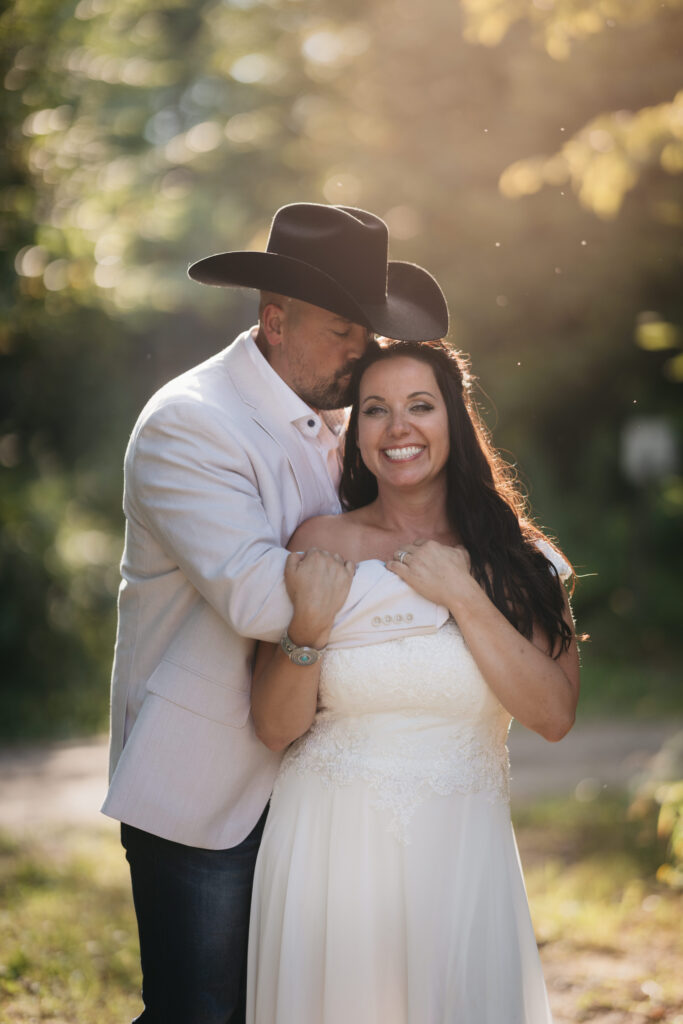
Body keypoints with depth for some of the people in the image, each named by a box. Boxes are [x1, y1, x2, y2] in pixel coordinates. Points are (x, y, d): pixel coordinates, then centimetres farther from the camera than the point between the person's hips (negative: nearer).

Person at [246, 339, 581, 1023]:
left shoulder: (512, 557, 0)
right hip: (331, 847, 0)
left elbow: (553, 716, -10)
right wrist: (309, 627, -19)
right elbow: (275, 729, -2)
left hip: (461, 854, 1)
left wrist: (464, 597, -14)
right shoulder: (321, 544, -2)